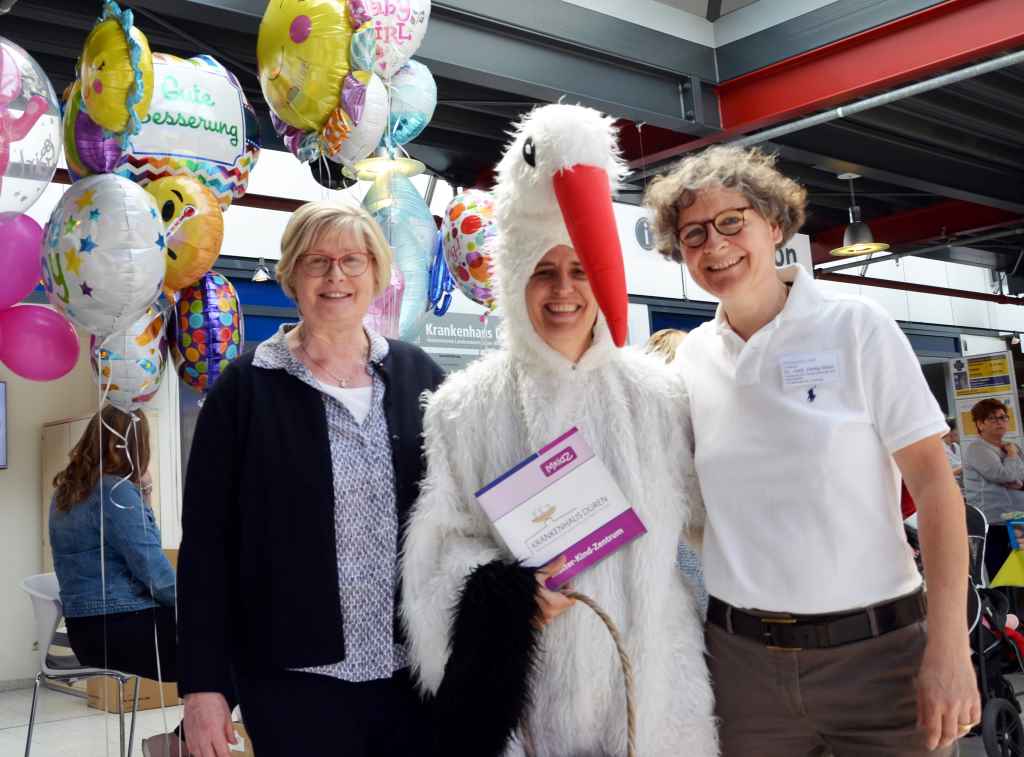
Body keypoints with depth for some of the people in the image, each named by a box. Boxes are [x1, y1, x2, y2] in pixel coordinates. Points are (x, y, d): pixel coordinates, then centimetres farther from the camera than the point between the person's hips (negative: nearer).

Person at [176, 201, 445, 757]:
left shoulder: (418, 376, 4)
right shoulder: (246, 388, -3)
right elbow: (204, 540, -4)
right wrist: (201, 683, -7)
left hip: (415, 669, 3)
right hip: (294, 675, -2)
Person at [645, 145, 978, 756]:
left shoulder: (857, 328, -5)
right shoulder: (691, 357, 4)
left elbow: (933, 482, -8)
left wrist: (949, 649, -14)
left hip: (878, 650, -3)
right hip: (740, 655, 3)